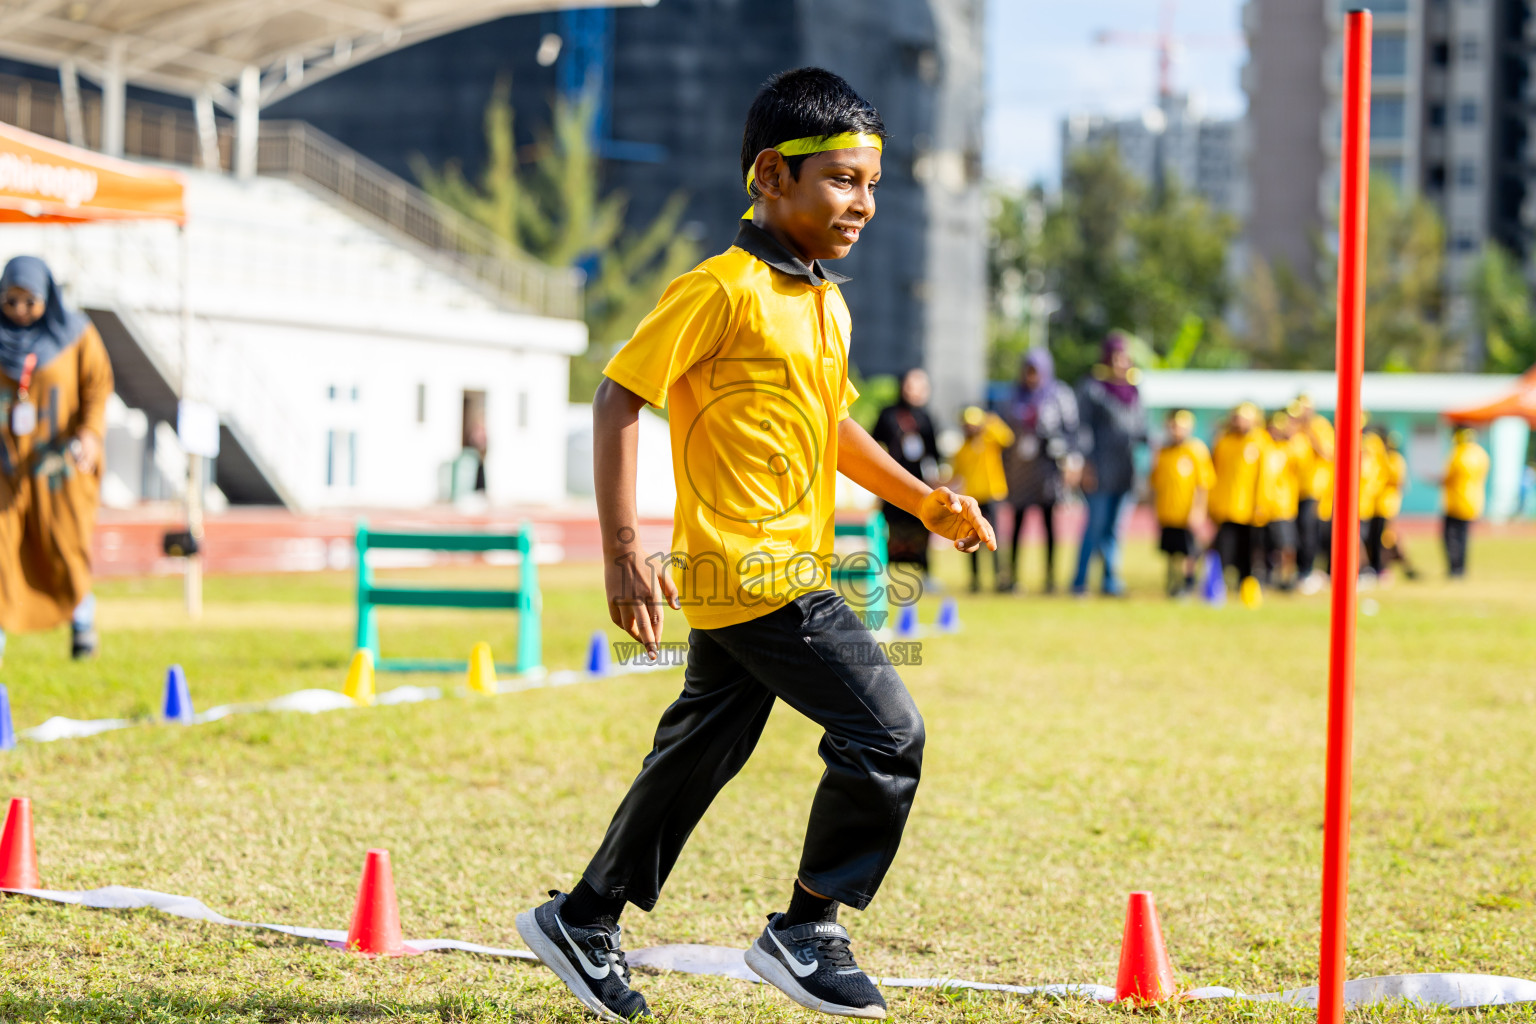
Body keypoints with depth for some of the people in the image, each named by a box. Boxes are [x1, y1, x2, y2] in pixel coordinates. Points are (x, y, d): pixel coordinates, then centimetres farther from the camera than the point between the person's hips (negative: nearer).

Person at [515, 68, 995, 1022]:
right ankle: (807, 931, 1)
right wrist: (623, 547, -19)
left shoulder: (828, 306, 15)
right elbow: (620, 397, -13)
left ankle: (584, 921, 27)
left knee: (700, 752, 16)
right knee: (887, 734, -10)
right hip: (753, 571, -9)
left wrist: (922, 498, 18)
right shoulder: (723, 289, -13)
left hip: (791, 569, 9)